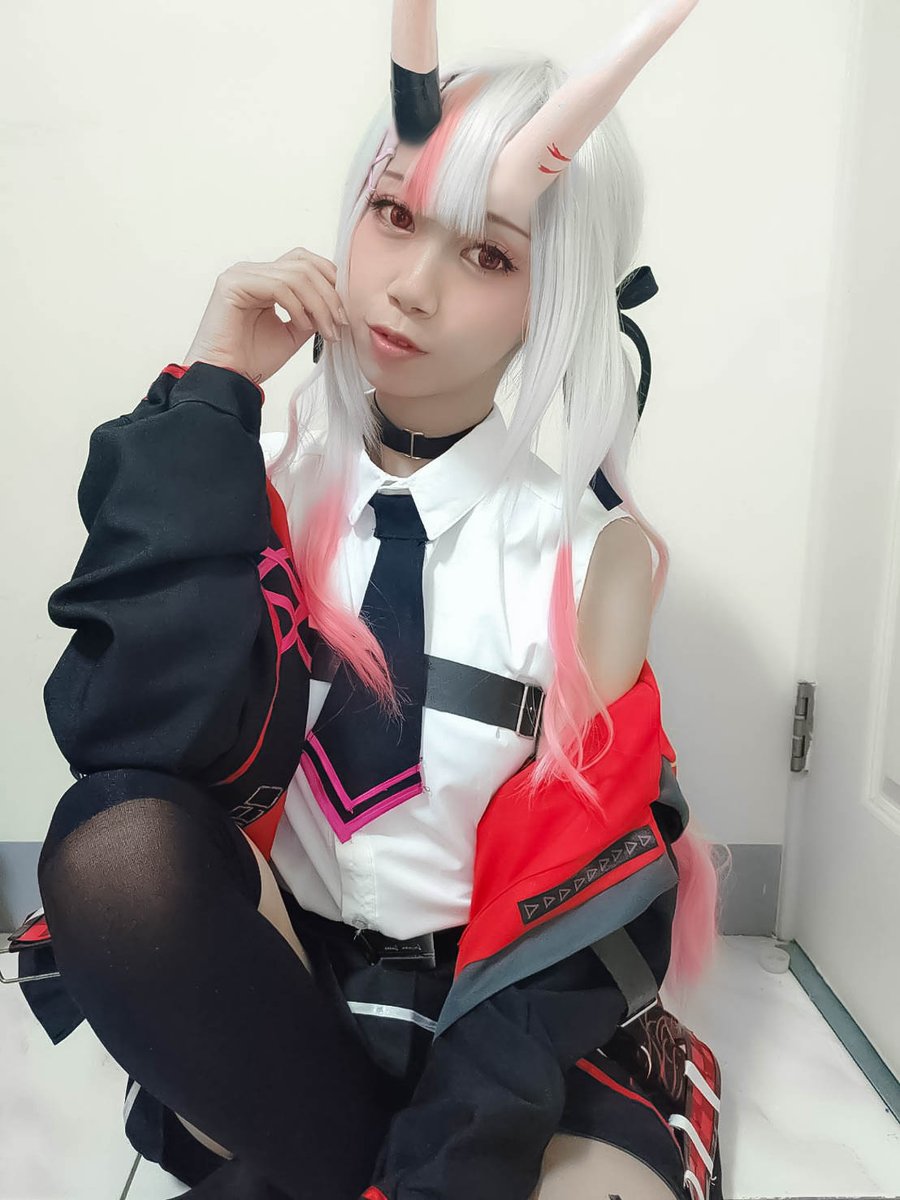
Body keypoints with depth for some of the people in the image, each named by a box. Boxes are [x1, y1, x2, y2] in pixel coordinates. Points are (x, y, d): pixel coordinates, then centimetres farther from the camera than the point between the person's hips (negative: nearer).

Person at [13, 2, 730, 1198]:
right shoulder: (263, 484, -5)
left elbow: (571, 916, -12)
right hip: (281, 971, 2)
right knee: (114, 846, -28)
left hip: (502, 1004, 0)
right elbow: (136, 739, -22)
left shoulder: (596, 551, -8)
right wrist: (210, 394, -18)